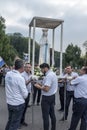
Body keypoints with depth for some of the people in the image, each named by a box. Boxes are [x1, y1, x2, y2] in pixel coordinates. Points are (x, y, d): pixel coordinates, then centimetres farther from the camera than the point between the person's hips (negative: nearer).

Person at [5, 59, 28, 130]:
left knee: (10, 121, 24)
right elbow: (25, 95, -15)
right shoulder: (20, 78, -21)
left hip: (9, 102, 6)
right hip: (18, 104, -6)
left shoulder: (8, 74, -2)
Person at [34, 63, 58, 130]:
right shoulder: (53, 74, 8)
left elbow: (46, 89, -28)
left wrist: (39, 87, -13)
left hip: (47, 98, -10)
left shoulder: (48, 75, -23)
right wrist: (41, 85, 7)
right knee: (52, 114, 20)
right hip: (52, 96, 10)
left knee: (46, 116, 2)